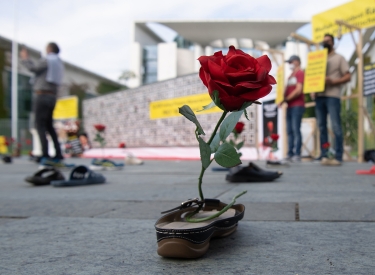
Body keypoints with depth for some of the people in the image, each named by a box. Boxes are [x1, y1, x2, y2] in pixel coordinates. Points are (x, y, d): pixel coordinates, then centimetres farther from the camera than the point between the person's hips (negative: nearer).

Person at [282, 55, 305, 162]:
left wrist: (286, 99, -10)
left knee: (296, 129, -11)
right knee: (289, 131, 5)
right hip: (289, 106, 9)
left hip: (297, 106, -8)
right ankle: (290, 154, 7)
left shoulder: (300, 73, -2)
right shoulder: (290, 75, 24)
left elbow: (298, 90, -12)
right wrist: (282, 99, 4)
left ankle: (297, 154, -11)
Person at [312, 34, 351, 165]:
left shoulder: (339, 58, 9)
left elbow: (348, 77, 0)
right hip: (319, 96, 5)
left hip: (332, 96, -5)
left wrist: (333, 81, -15)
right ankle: (323, 155, 6)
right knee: (321, 126, 3)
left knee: (336, 126, -9)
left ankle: (338, 157, -10)